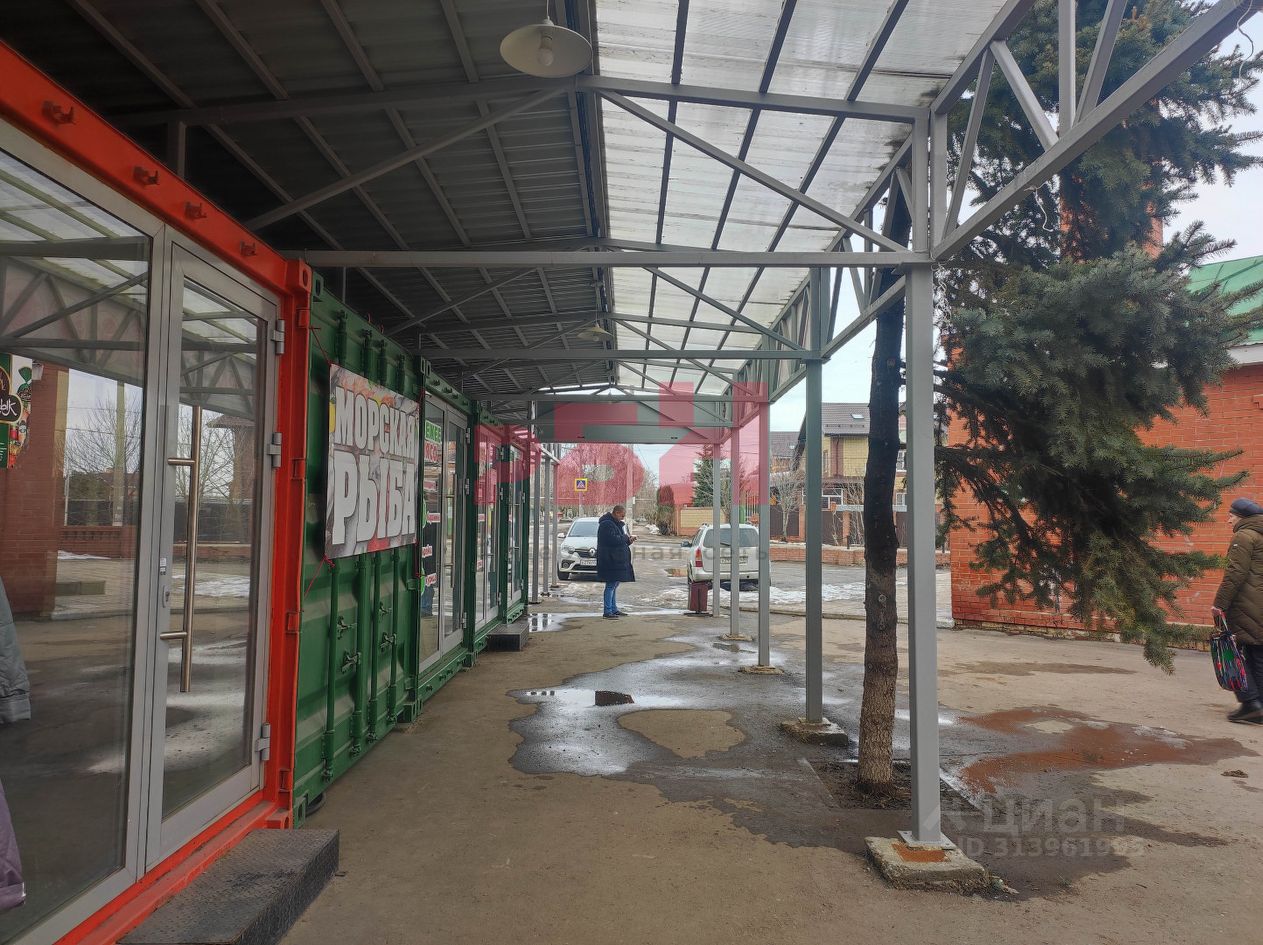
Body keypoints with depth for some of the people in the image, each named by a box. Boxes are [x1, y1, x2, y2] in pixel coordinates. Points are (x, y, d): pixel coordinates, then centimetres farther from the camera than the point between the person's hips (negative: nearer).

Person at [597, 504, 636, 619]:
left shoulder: (615, 523, 19)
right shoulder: (607, 524, -14)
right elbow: (613, 539, -23)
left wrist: (628, 539, 7)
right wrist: (627, 538, -11)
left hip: (617, 560, 10)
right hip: (610, 560, -10)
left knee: (614, 584, 14)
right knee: (611, 585, -9)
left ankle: (614, 609, 20)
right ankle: (607, 612, -7)